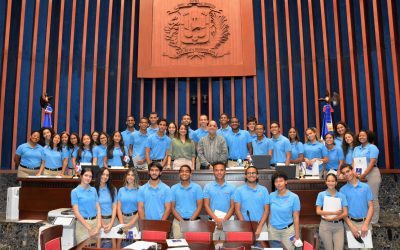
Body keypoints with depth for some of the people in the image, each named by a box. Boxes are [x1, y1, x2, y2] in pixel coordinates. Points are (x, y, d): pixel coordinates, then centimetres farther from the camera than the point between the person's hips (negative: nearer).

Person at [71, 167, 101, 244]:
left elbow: (98, 208, 6)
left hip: (95, 222, 4)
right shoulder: (75, 191, -5)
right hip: (83, 223, -4)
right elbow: (76, 212, -9)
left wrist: (99, 225, -7)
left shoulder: (93, 190, 8)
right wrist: (89, 228, -13)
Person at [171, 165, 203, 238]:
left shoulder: (197, 187, 4)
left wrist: (191, 220, -9)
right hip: (178, 221, 1)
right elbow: (172, 207, 4)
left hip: (194, 221, 0)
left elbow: (199, 206, 2)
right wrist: (182, 221, -8)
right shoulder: (174, 188, 6)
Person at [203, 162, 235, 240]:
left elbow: (232, 206, 3)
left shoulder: (231, 187, 5)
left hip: (227, 221, 1)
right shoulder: (208, 187, 4)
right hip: (213, 221, 0)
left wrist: (224, 220, -12)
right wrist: (217, 219, -13)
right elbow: (206, 205, 0)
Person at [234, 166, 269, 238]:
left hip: (261, 224, 1)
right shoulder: (239, 190, 2)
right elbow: (237, 210, -1)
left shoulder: (263, 190, 5)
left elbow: (266, 210, 2)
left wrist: (259, 227, -7)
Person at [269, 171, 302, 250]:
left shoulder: (294, 197, -10)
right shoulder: (271, 196, -3)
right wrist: (268, 228, 9)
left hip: (288, 230, -2)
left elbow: (296, 218, -7)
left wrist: (297, 236, -7)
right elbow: (270, 213, 7)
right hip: (273, 230, 2)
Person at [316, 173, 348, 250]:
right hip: (325, 225, -1)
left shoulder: (341, 195, 5)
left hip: (338, 225, 1)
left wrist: (333, 218, -15)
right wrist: (334, 213, -14)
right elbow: (318, 211, -7)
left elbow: (345, 213, -1)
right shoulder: (321, 194, 1)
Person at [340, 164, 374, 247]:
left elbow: (371, 207, 0)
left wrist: (366, 224, -10)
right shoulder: (343, 190, 1)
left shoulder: (365, 187, 2)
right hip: (350, 222, 0)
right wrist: (351, 226, -12)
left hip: (365, 222, 0)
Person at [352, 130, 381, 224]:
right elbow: (354, 162, 9)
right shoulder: (356, 149, 15)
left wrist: (364, 174, -18)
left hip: (371, 174, -5)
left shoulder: (372, 147, -2)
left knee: (372, 197, -2)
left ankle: (373, 220, 4)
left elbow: (372, 163, -11)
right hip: (360, 175, 5)